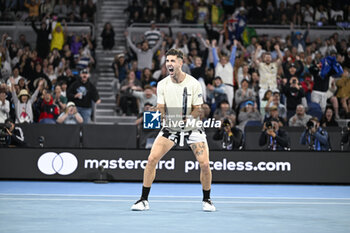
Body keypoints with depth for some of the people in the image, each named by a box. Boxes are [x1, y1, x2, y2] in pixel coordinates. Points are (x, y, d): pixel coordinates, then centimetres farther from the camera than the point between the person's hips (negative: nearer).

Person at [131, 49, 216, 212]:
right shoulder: (162, 84, -5)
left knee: (204, 164, -15)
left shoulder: (193, 84, -13)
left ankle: (206, 200, 10)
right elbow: (160, 109, -4)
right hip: (170, 127, 2)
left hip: (191, 127, -2)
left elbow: (197, 110, -9)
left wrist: (189, 117, -25)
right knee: (152, 159, -15)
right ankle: (144, 200, -4)